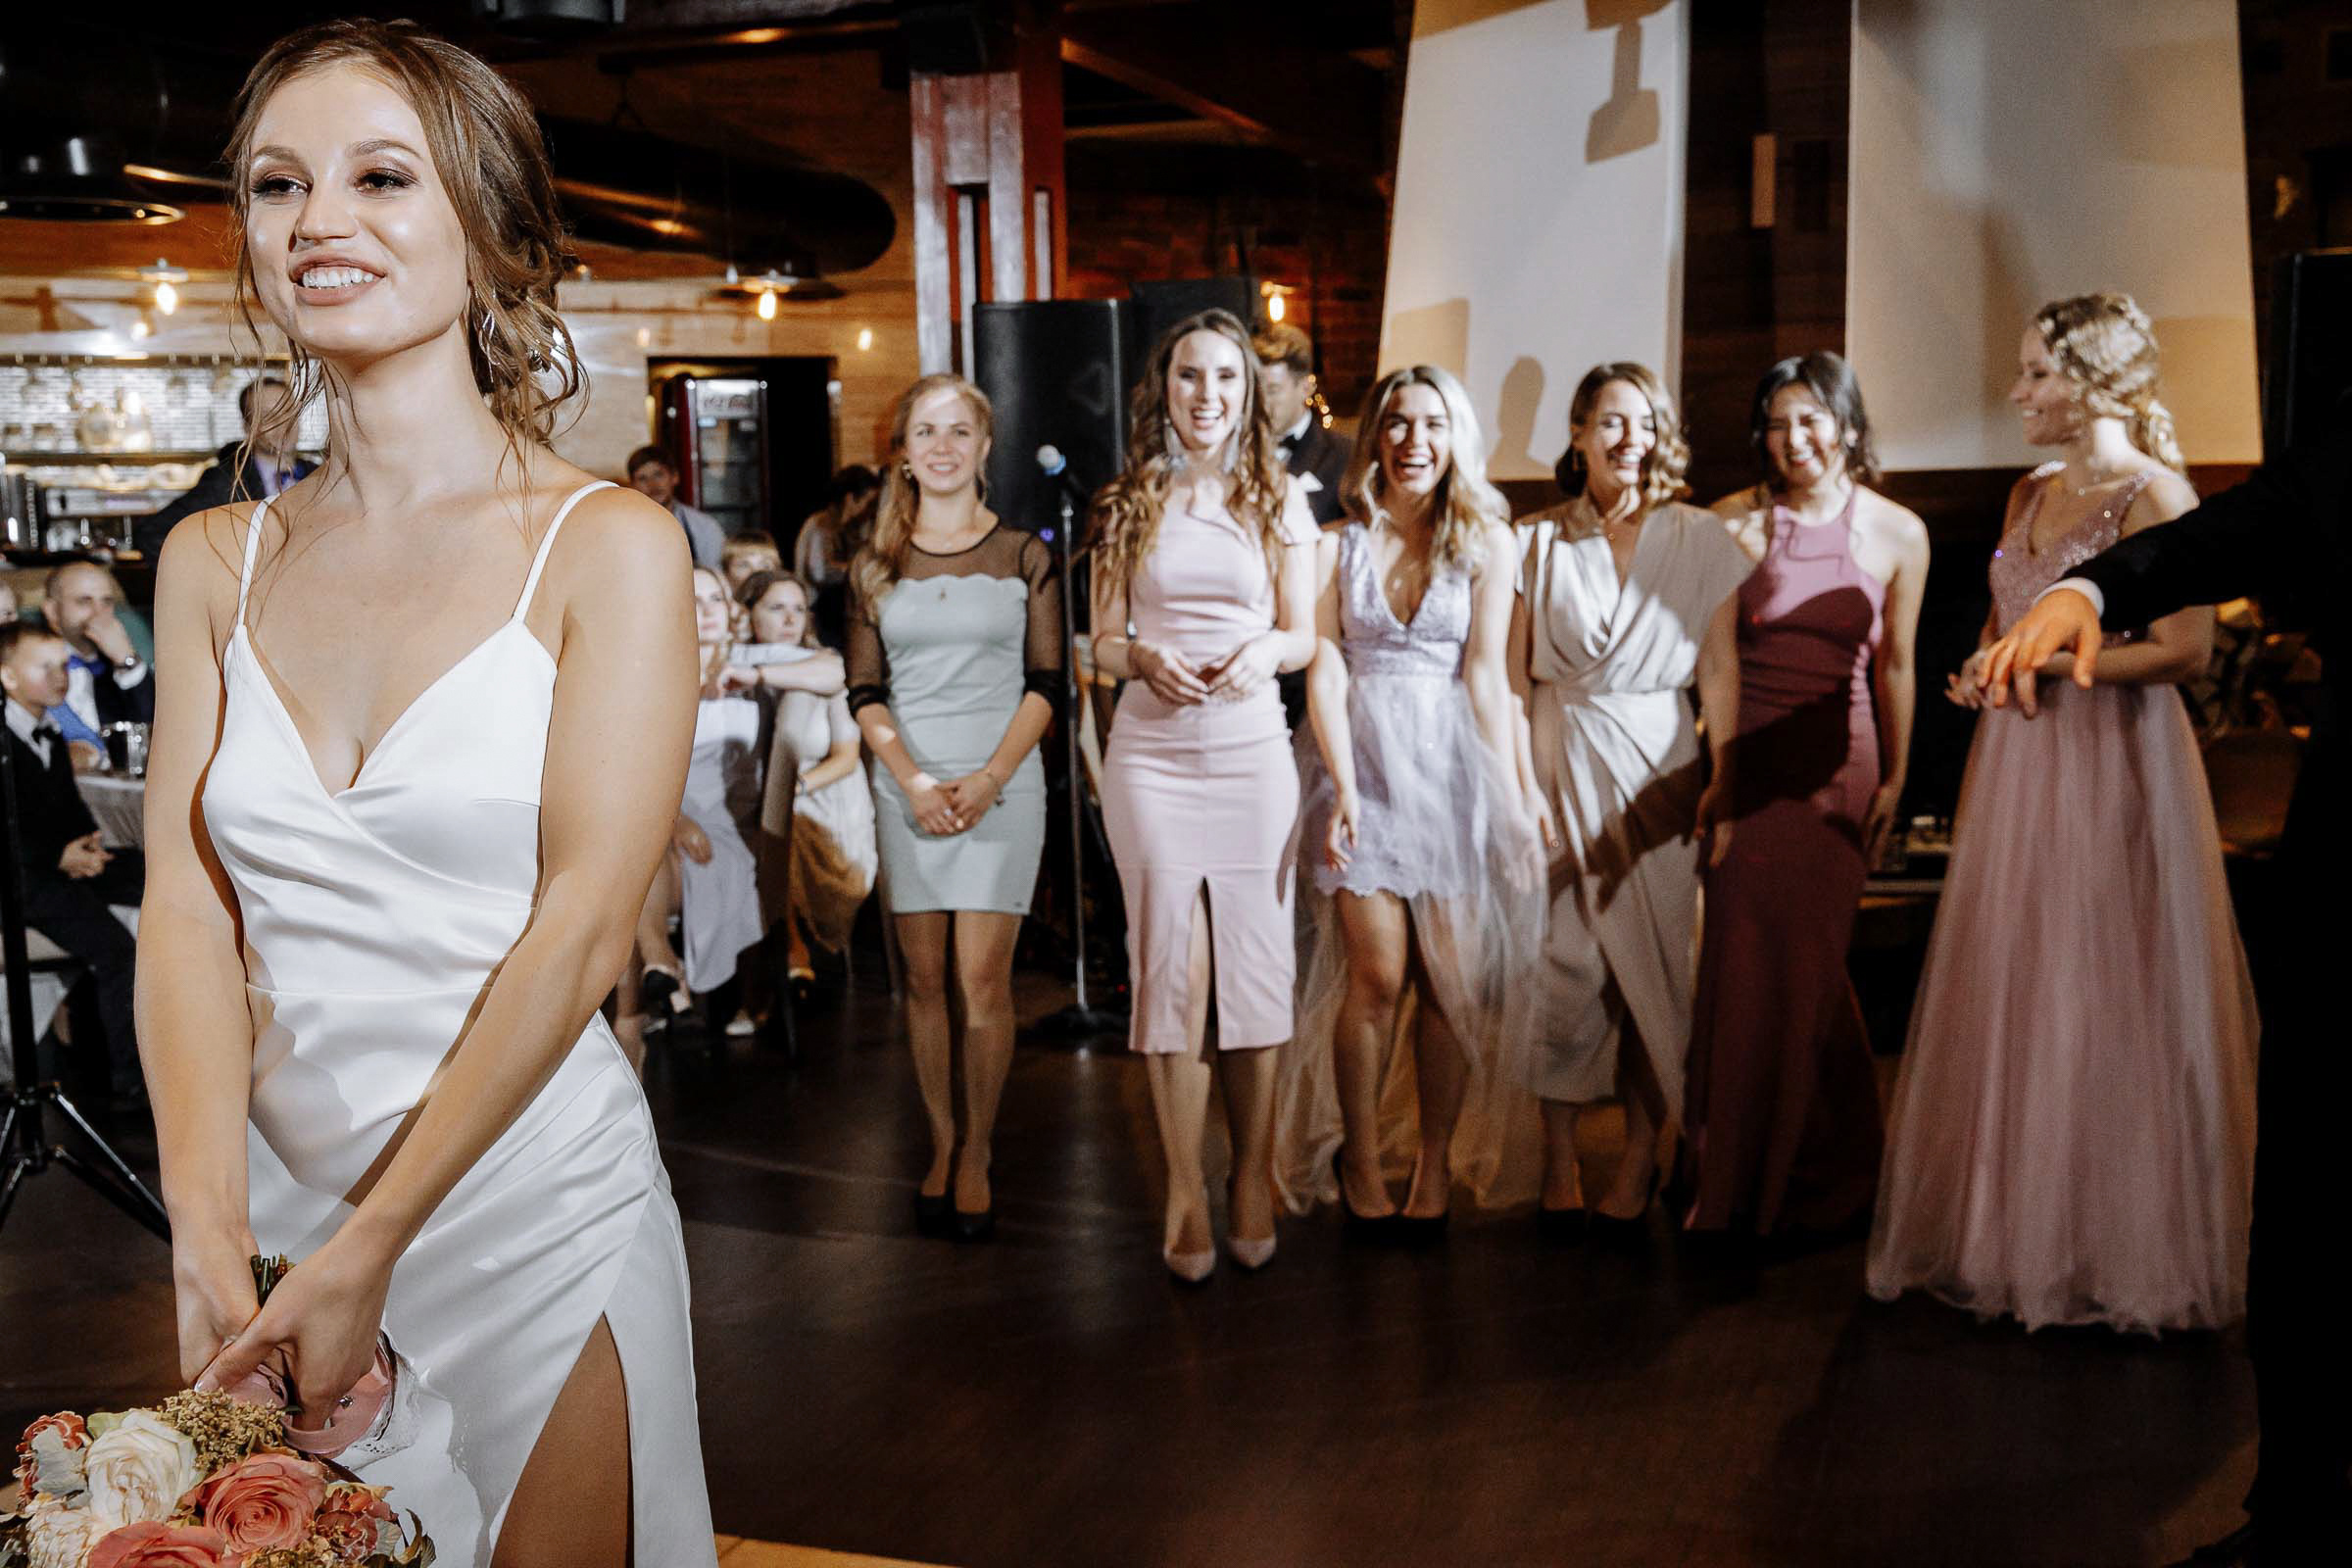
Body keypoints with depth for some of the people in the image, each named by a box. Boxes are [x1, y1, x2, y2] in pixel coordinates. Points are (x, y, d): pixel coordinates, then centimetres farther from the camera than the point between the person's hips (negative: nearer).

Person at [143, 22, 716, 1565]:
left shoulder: (608, 545, -9)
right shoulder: (213, 563, 4)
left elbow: (582, 927, -15)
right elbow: (187, 910, -2)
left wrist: (367, 1252, -16)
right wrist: (208, 1236, -15)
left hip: (536, 1211, -3)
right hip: (271, 1204, 4)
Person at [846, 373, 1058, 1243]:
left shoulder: (1025, 555, 4)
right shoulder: (875, 566, 9)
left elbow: (1046, 681, 1)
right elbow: (866, 692, 6)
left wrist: (990, 776, -11)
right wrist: (915, 782, -8)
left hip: (1001, 785, -2)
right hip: (906, 787, 2)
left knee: (983, 980, -5)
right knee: (923, 977, 5)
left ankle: (977, 1153, 8)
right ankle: (941, 1142, 18)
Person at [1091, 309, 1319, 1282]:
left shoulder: (1280, 500, 7)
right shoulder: (1127, 505, 7)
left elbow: (1305, 634, 8)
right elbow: (1103, 644, 8)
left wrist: (1267, 650, -13)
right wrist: (1146, 657, -14)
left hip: (1253, 752, 0)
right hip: (1151, 755, 0)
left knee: (1255, 966, 4)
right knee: (1171, 971, 0)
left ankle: (1253, 1179, 18)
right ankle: (1185, 1191, 10)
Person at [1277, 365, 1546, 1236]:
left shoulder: (1487, 544, 5)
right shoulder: (1335, 545, 5)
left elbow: (1487, 676, 0)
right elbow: (1324, 672, -1)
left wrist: (1513, 796, -7)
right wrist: (1344, 788, -13)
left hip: (1452, 762, 1)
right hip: (1360, 759, 0)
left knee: (1451, 981, 0)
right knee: (1377, 976, -5)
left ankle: (1434, 1164, 15)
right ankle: (1359, 1162, 11)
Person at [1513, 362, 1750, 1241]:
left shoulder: (1701, 541, 7)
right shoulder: (1537, 542, 7)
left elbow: (1719, 668, 3)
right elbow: (1511, 673, 5)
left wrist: (1723, 779, -5)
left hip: (1658, 766, 0)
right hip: (1560, 763, 0)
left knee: (1653, 962, -1)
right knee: (1565, 963, -2)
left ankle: (1637, 1172, 8)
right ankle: (1560, 1168, 9)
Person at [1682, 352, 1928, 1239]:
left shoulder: (1897, 533, 3)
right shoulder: (1734, 520, 0)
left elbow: (1895, 666, 9)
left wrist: (1895, 780, 12)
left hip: (1837, 763, 0)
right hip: (1743, 758, 0)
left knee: (1806, 961, 4)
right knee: (1741, 960, 1)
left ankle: (1815, 1178, 24)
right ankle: (1733, 1177, 18)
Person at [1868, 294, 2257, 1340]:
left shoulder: (2154, 495, -9)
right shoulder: (2029, 494, 13)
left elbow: (2186, 649, -15)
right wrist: (1983, 673, 3)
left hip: (2111, 765, -7)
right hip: (2016, 769, 7)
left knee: (2100, 1003, -1)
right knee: (2007, 999, 9)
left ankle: (2115, 1251, 13)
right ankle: (2010, 1231, 20)